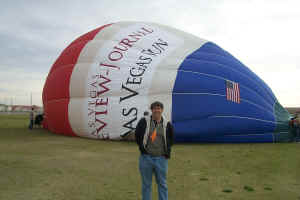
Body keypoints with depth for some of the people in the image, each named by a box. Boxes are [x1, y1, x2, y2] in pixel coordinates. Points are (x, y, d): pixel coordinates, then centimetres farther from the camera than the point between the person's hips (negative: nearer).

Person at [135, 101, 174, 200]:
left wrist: (167, 152, 10)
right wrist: (142, 147, 3)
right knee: (146, 184, 11)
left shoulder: (167, 124, 1)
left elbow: (171, 140, 16)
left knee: (162, 184, 11)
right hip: (146, 158, -1)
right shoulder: (144, 121, -3)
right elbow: (137, 135, 6)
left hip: (161, 159, 1)